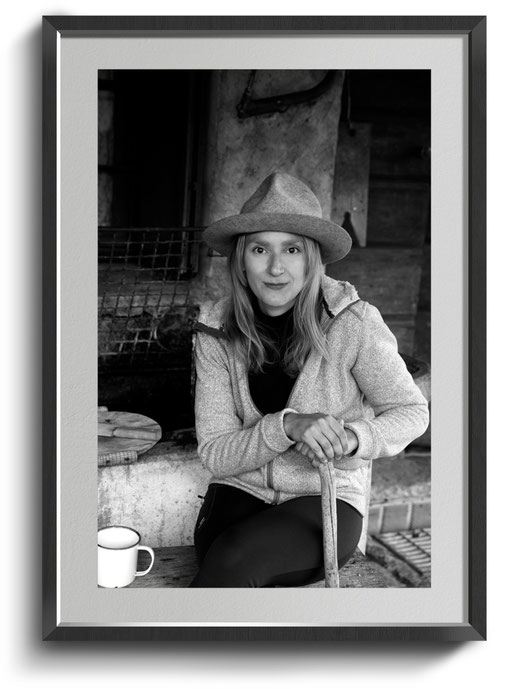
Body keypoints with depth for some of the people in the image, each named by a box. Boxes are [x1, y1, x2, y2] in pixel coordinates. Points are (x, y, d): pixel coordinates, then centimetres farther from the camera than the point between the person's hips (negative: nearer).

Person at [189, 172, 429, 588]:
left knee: (234, 558, -29)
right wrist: (287, 426, -27)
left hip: (329, 501, -2)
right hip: (241, 492, 2)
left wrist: (354, 438, -23)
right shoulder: (217, 332, -6)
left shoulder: (352, 323, -14)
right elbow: (215, 454, -8)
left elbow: (411, 411, -2)